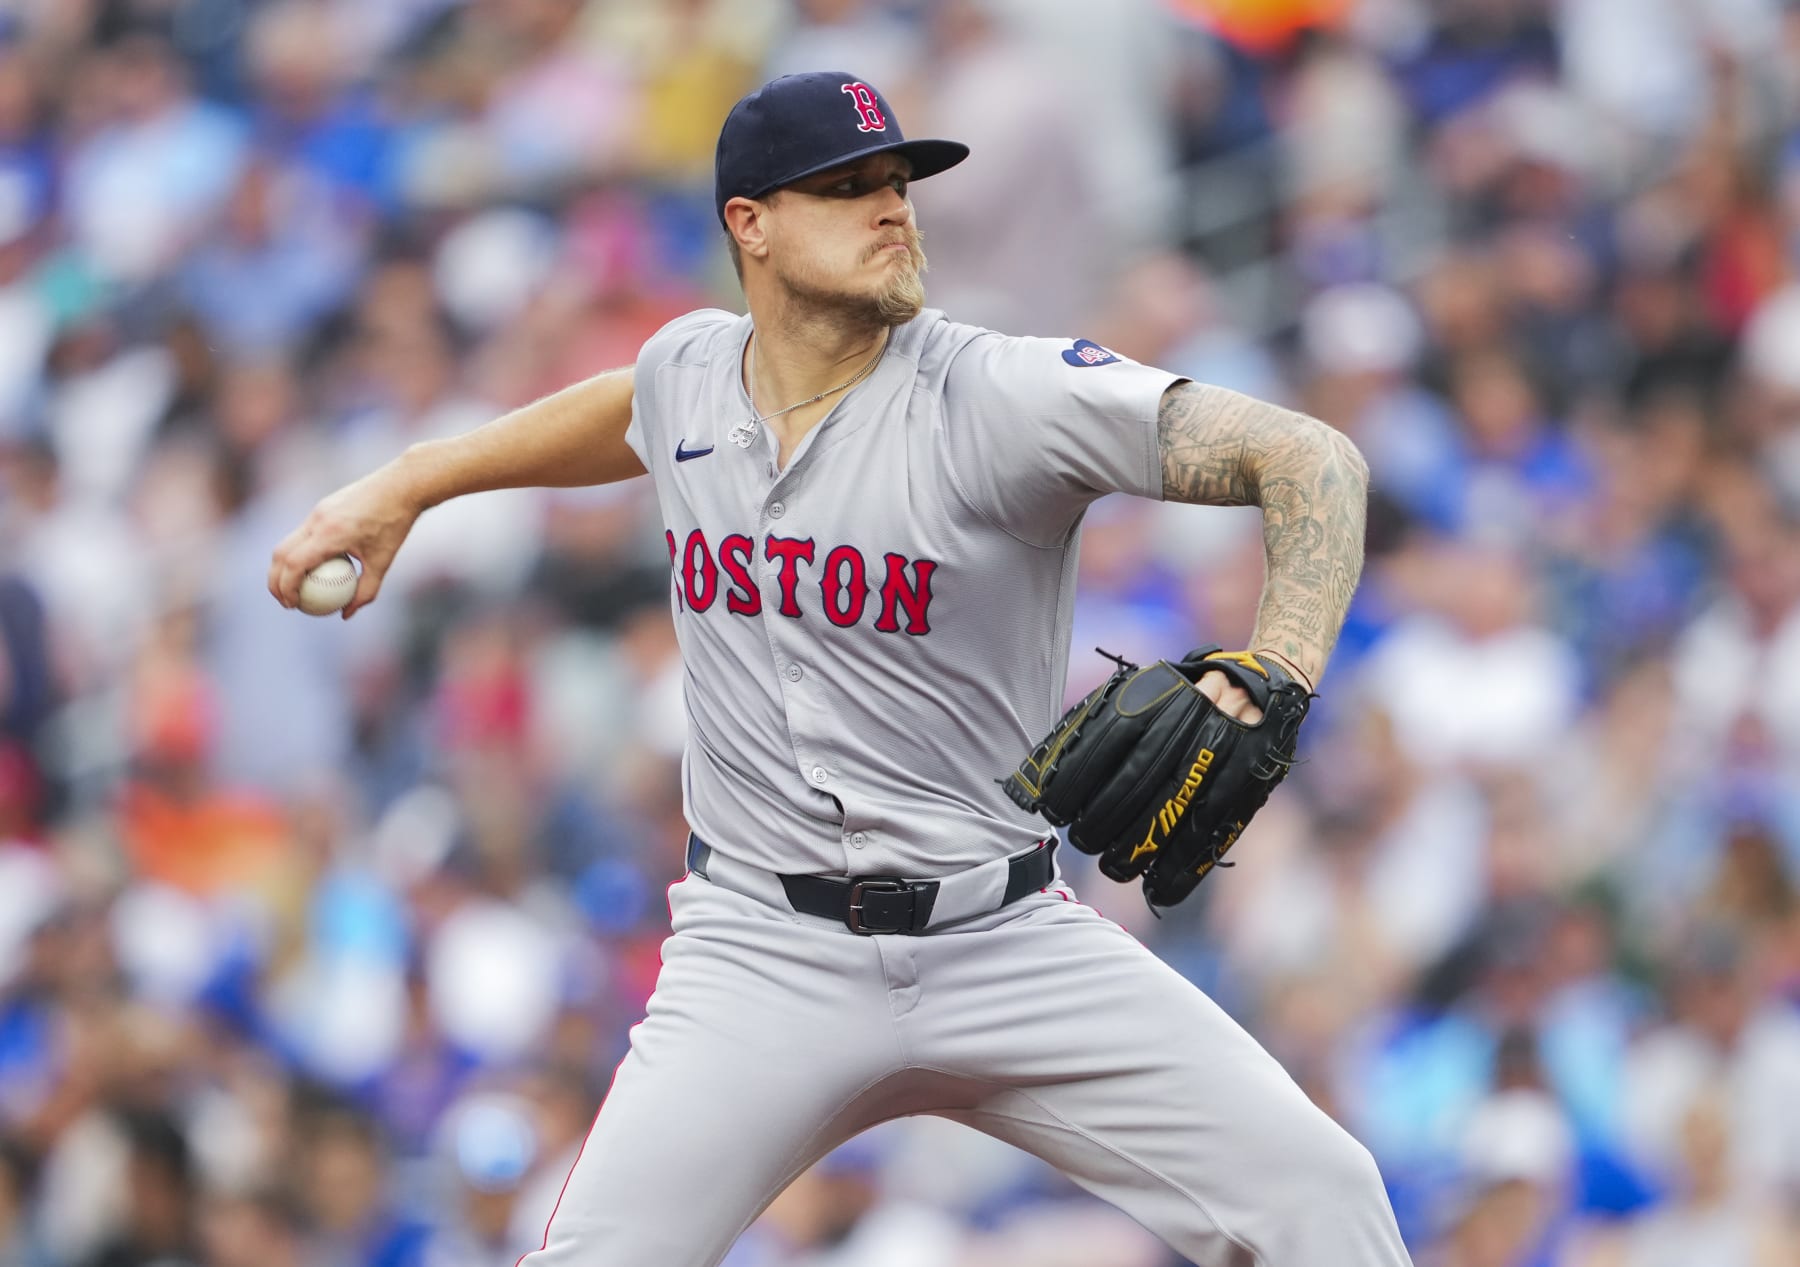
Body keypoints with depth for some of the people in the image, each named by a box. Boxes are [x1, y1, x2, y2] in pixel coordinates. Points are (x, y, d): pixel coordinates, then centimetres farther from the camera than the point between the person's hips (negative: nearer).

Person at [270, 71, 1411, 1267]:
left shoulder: (1001, 394, -14)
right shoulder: (690, 370, 2)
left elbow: (1312, 460, -22)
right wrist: (402, 485, 30)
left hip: (1006, 940, -2)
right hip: (764, 948, 2)